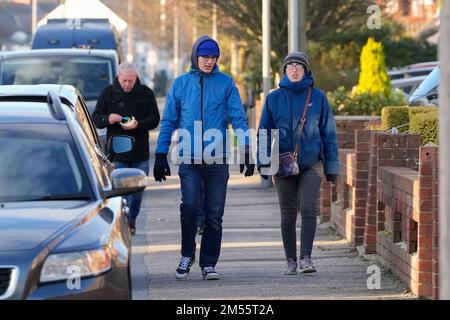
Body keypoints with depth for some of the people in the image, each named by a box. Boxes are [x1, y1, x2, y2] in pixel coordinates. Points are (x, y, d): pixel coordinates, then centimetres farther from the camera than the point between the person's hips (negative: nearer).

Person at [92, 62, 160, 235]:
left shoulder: (146, 93, 3)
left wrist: (138, 125, -16)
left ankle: (132, 219, 28)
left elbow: (154, 119, 3)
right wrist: (107, 119, -18)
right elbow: (96, 118, 5)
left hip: (140, 152, 1)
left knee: (137, 189, 10)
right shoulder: (108, 93, 3)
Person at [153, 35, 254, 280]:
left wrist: (246, 151, -7)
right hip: (189, 159, 0)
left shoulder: (226, 83, 5)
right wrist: (161, 156, 7)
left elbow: (238, 118, 3)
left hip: (218, 159, 0)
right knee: (190, 206, -15)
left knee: (214, 214, 3)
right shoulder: (181, 84, 8)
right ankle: (187, 255, 6)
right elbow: (168, 122, 11)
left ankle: (208, 263, 13)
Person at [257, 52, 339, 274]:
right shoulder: (274, 98, 5)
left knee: (308, 210, -14)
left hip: (311, 164, -1)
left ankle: (306, 258, -15)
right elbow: (264, 132, 8)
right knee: (288, 215, 6)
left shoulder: (317, 97, 3)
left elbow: (328, 133, 6)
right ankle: (290, 260, 14)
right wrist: (263, 162, -2)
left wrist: (332, 166, 4)